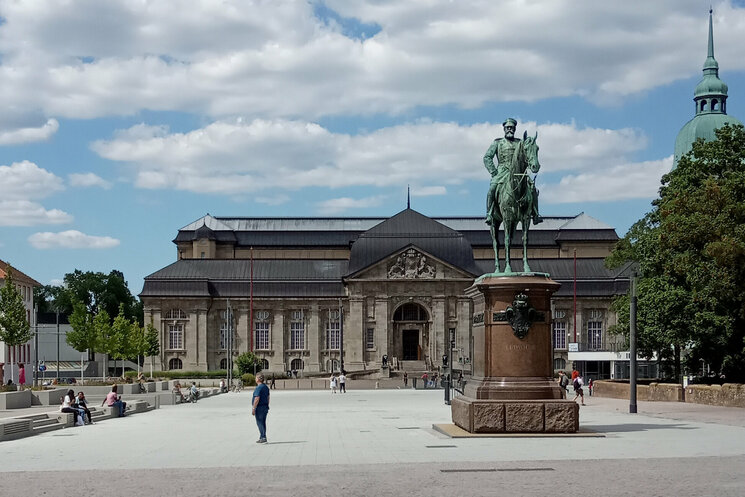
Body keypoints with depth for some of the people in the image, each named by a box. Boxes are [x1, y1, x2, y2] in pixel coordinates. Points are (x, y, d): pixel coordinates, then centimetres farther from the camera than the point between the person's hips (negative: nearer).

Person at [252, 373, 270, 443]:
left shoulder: (258, 388, -17)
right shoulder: (266, 387, 12)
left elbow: (257, 399, -22)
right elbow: (268, 398, 17)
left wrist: (253, 409, -19)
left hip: (259, 407, -9)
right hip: (265, 407, 9)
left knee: (260, 423, -5)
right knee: (263, 423, 13)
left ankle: (263, 438, -9)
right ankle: (262, 437, 17)